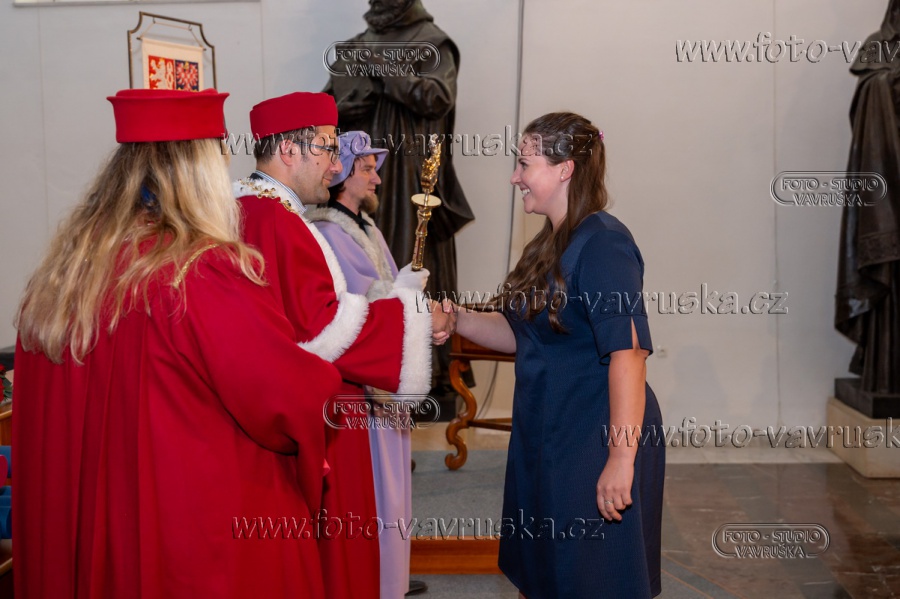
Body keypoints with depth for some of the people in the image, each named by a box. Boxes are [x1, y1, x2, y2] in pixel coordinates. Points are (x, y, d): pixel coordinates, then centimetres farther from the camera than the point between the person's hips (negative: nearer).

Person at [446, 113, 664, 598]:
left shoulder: (602, 242, -18)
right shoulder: (552, 244, 13)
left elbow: (627, 350, -25)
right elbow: (520, 333, 15)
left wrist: (622, 457, -29)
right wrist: (456, 318, -1)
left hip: (595, 446, -9)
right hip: (545, 439, 9)